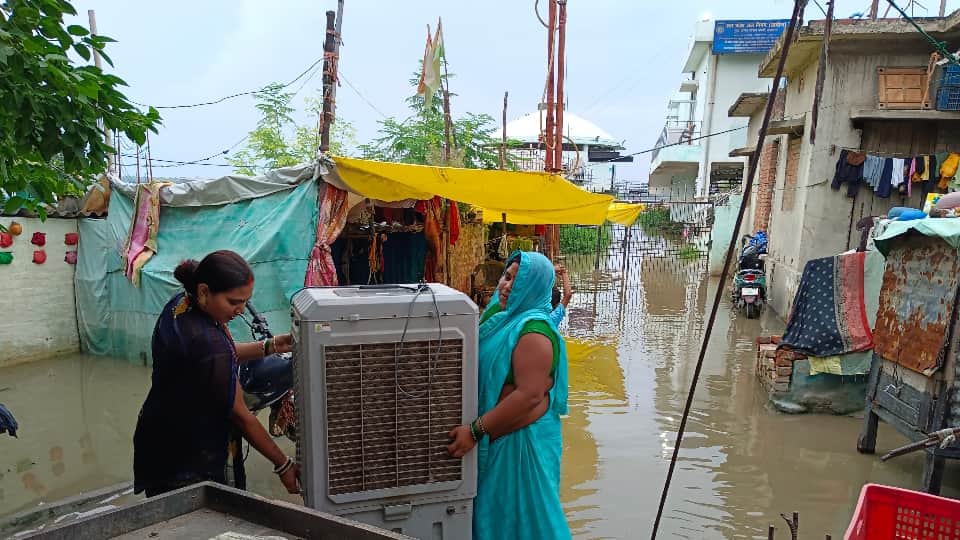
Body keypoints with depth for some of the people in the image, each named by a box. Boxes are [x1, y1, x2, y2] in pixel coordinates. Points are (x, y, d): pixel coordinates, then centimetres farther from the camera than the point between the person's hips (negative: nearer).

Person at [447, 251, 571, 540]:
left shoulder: (534, 331, -22)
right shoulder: (499, 313, 4)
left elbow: (530, 396, -28)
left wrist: (475, 431, -25)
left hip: (521, 440, -8)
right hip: (495, 436, 8)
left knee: (519, 515, 8)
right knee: (494, 511, 22)